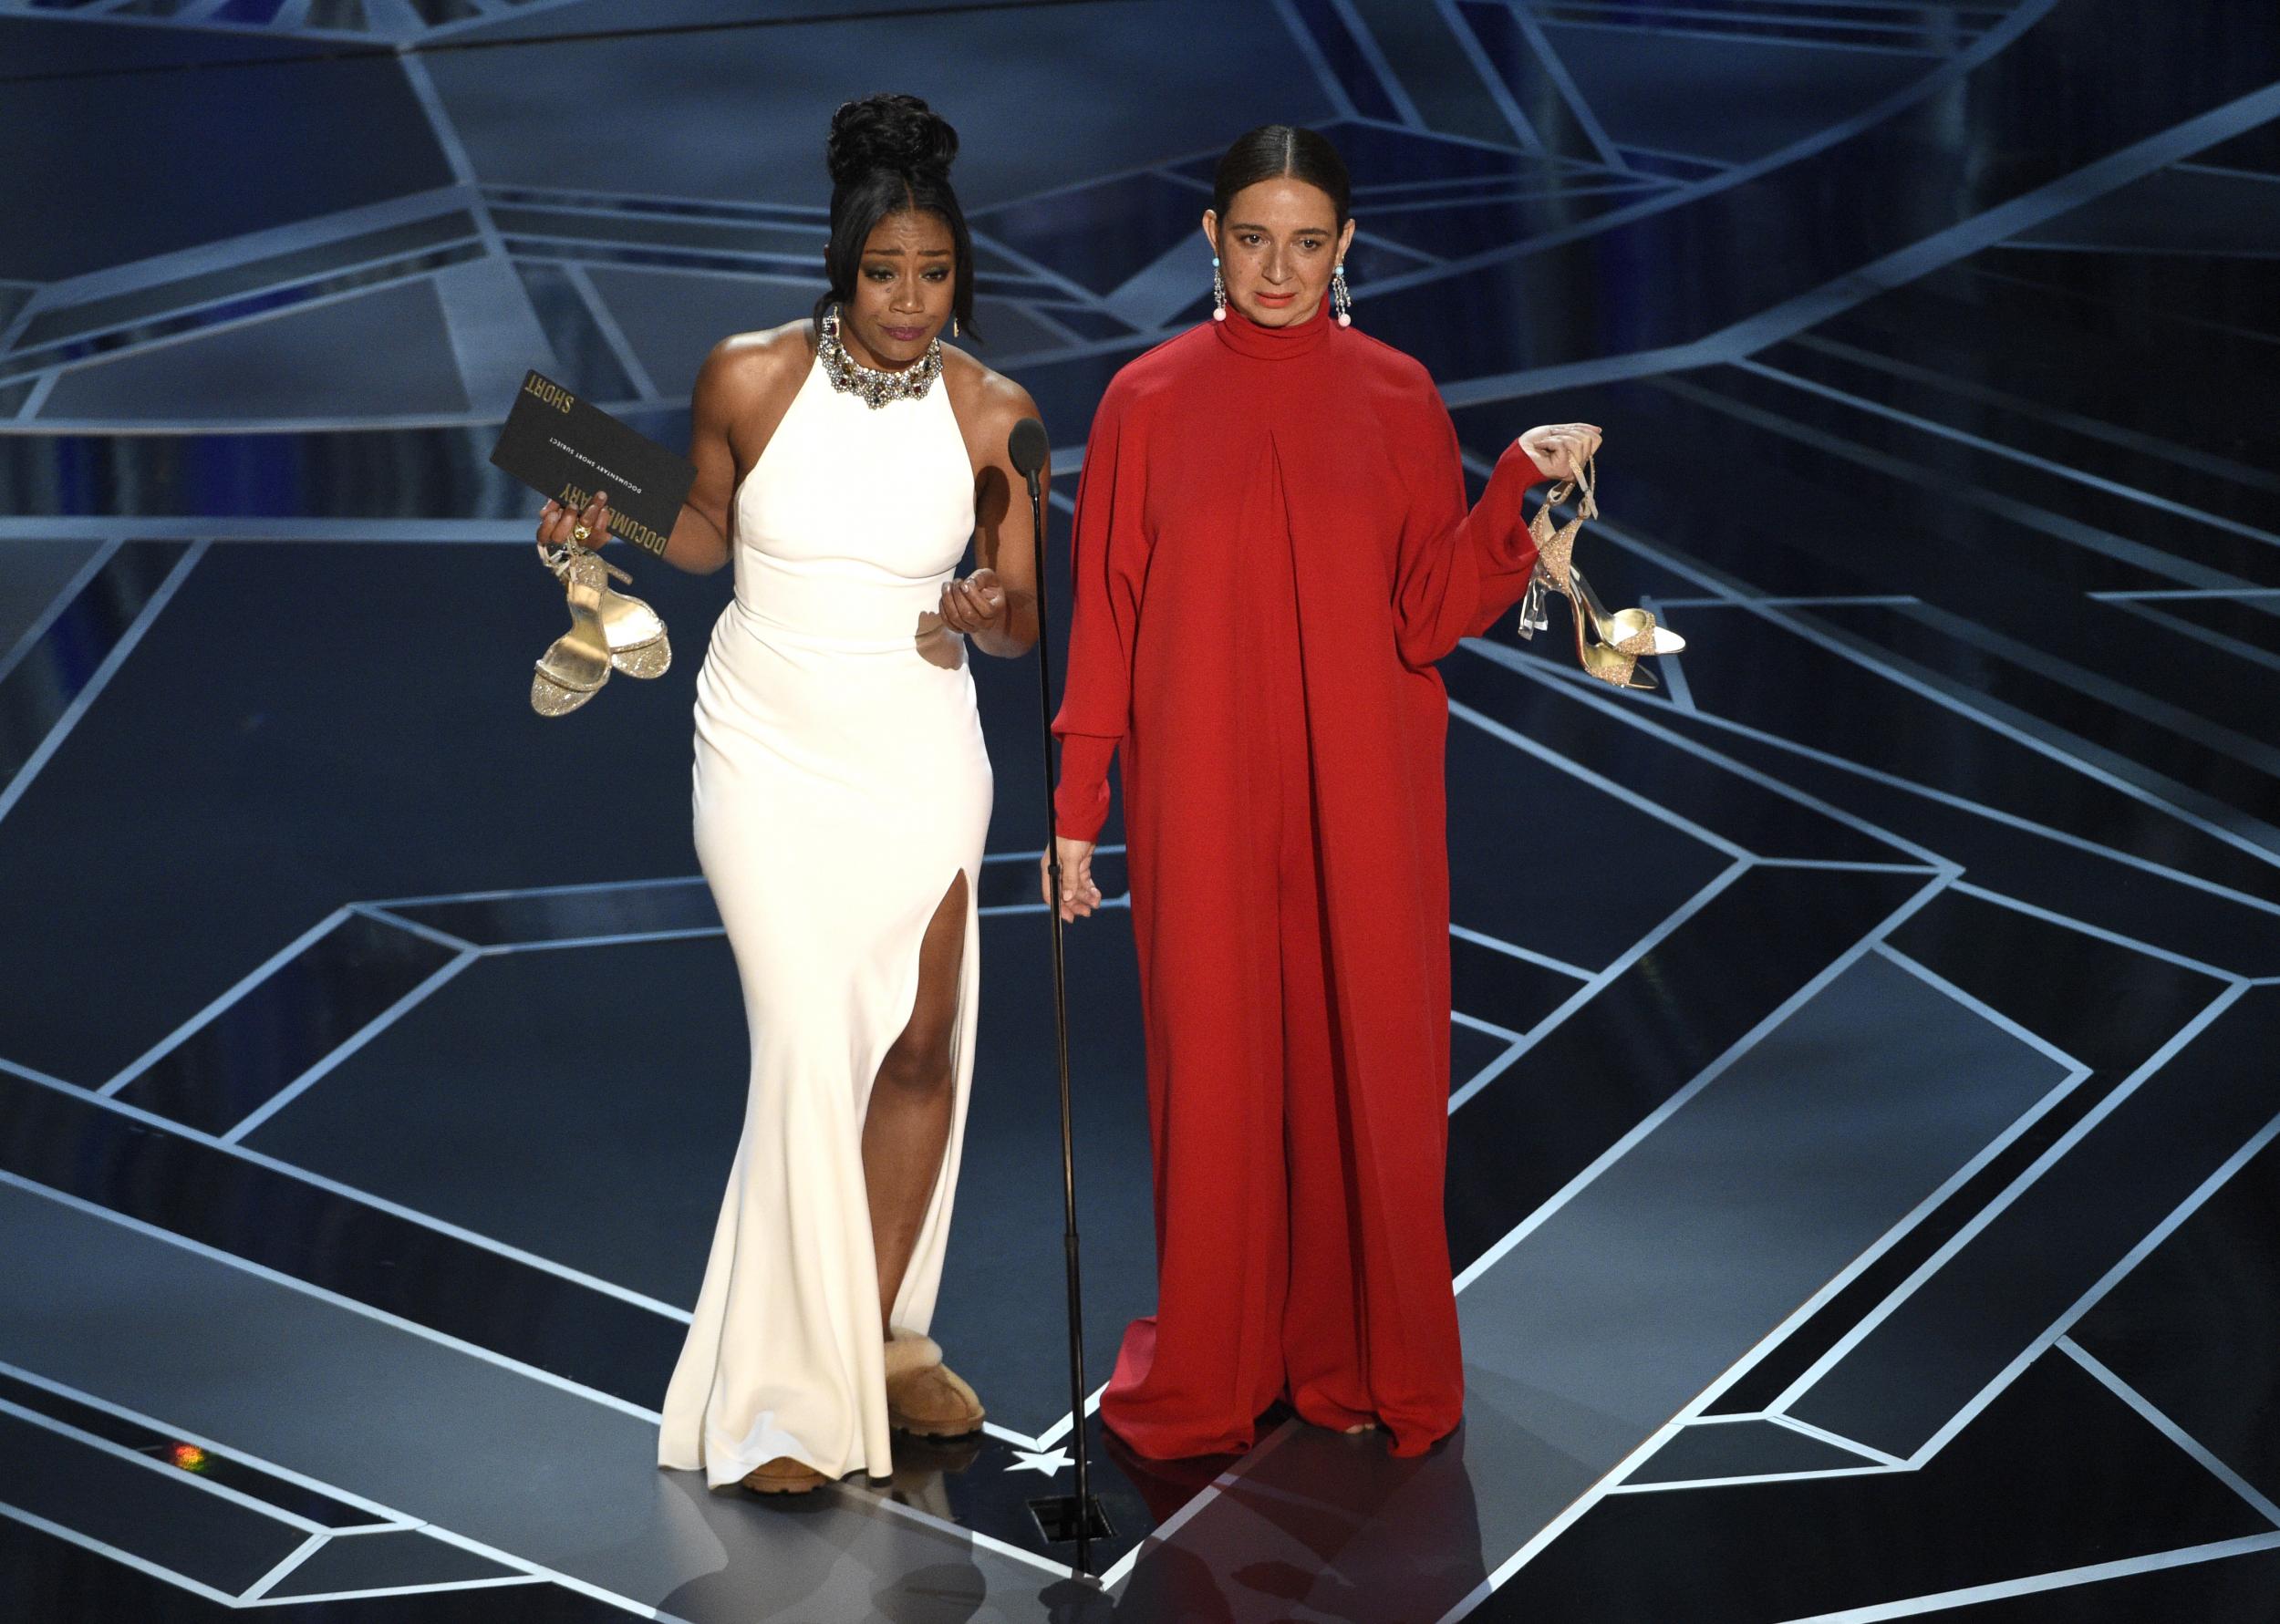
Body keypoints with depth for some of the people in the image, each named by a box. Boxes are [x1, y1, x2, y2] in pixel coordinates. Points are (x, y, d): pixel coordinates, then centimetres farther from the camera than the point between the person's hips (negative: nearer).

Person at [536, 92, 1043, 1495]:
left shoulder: (995, 413, -4)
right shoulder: (752, 376, -8)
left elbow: (1023, 619, 1)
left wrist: (990, 613, -21)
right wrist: (619, 523, -10)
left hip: (919, 756, 3)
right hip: (770, 751, -2)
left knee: (923, 1046, 6)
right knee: (810, 1048, -11)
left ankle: (885, 1336, 25)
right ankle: (785, 1392, -3)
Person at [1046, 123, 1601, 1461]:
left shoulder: (1396, 395, 2)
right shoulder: (1151, 399, 1)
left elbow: (1434, 607, -2)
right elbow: (1106, 616, 1)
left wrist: (1519, 486, -17)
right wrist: (1076, 809, 1)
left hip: (1361, 797, 1)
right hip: (1204, 802, 0)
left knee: (1365, 1061, 5)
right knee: (1214, 1067, 4)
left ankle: (1364, 1362, 20)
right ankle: (1209, 1379, 18)